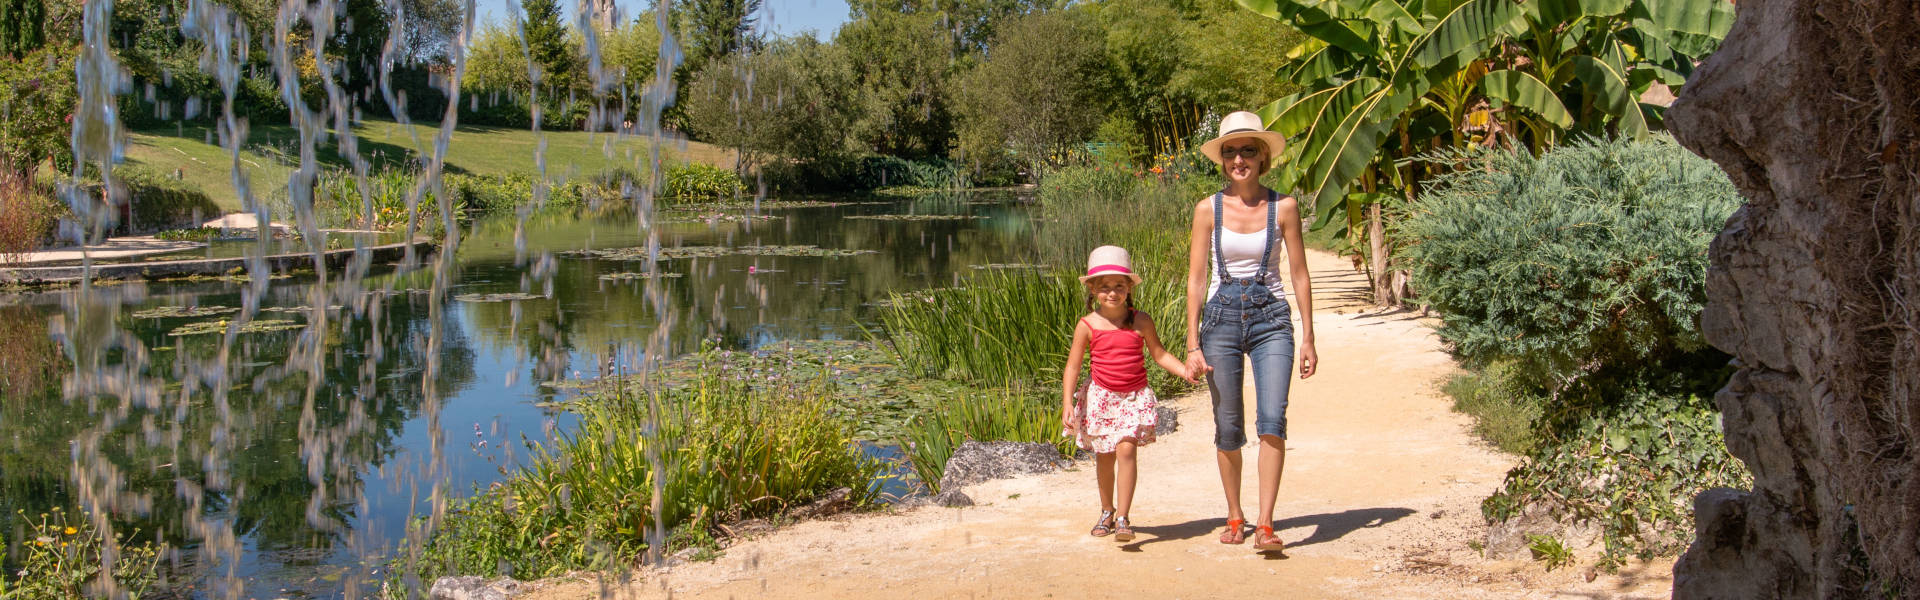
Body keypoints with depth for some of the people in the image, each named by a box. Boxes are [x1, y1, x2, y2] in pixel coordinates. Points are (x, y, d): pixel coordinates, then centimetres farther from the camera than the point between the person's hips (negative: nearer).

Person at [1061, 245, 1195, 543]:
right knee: (1104, 457, 12)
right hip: (1101, 397, 1)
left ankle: (1122, 518, -13)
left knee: (1126, 450, -16)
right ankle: (1107, 511, 33)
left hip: (1135, 398, -1)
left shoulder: (1141, 322, -5)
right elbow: (1073, 366, -5)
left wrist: (1185, 370, -6)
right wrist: (1067, 404, -13)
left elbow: (1158, 354, 8)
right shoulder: (1088, 325, -7)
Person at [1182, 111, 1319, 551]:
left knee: (1272, 419, -16)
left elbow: (1299, 275, 5)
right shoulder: (1209, 209, 0)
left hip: (1271, 319, -1)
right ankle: (1234, 518, 23)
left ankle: (1265, 525, -13)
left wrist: (1308, 338, 2)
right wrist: (1193, 345, -5)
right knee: (1227, 428, 6)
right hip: (1222, 317, 1)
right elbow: (1196, 279, 1)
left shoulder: (1283, 207, 0)